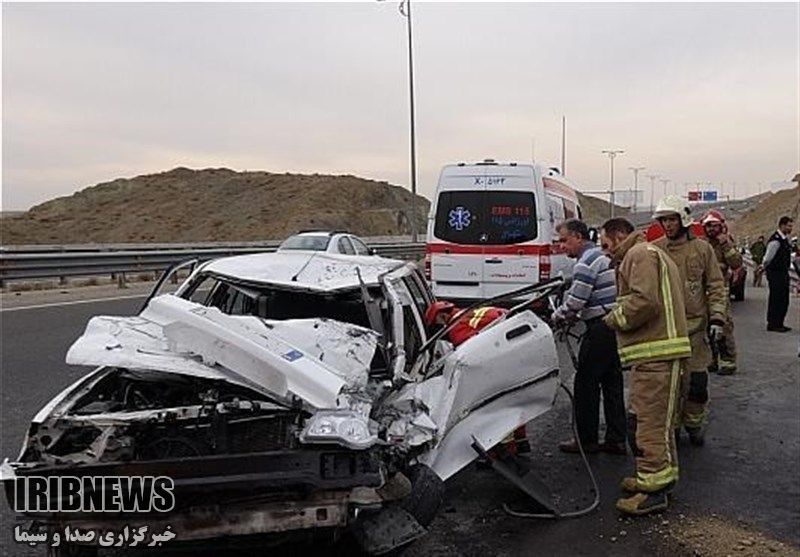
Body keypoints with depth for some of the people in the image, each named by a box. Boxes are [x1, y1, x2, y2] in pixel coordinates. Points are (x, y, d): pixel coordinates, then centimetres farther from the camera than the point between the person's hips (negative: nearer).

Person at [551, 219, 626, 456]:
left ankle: (586, 439, 7)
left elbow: (575, 301, -17)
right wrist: (573, 316, 13)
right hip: (615, 325, 10)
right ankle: (616, 439, 17)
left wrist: (558, 317, 0)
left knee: (586, 383, -1)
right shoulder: (602, 256, 17)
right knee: (612, 382, 12)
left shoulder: (586, 262, -15)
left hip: (601, 328, -10)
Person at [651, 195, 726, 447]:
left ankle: (694, 423, 24)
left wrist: (717, 318, -3)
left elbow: (716, 286, 5)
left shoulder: (702, 248, 2)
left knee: (696, 380, 4)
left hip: (695, 326, 0)